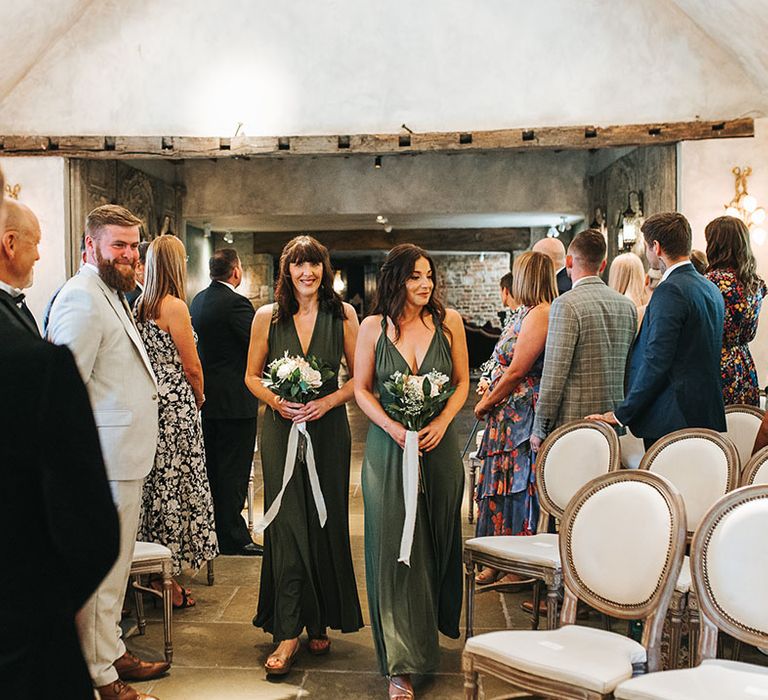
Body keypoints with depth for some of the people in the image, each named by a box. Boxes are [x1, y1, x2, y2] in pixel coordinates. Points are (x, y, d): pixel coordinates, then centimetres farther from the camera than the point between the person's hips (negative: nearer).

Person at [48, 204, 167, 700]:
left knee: (115, 565, 19)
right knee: (100, 569, 1)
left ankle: (113, 653, 33)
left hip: (126, 458, 10)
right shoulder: (81, 298, -15)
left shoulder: (113, 295, 19)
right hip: (105, 458, -10)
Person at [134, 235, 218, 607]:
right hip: (175, 406, -8)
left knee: (155, 482, 13)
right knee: (174, 483, 0)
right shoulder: (175, 306, -13)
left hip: (150, 402, 8)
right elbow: (192, 366, -11)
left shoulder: (140, 305, 10)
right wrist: (200, 398, 7)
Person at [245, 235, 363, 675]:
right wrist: (276, 401, -9)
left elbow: (359, 377, 3)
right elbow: (252, 375, 9)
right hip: (282, 429, 0)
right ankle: (287, 634, 3)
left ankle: (320, 622, 25)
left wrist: (327, 401, -12)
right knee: (286, 527, -3)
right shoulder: (268, 317, 3)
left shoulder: (343, 315, 1)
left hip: (328, 429, 0)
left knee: (326, 526, 7)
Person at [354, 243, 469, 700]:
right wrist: (393, 427, -12)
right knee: (394, 547, 0)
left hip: (439, 445, 1)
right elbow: (362, 389, 3)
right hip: (388, 448, -1)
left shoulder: (448, 321, 1)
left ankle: (433, 626, 38)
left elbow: (462, 381, 6)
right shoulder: (373, 327, -1)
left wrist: (442, 422, -10)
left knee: (436, 540, 13)